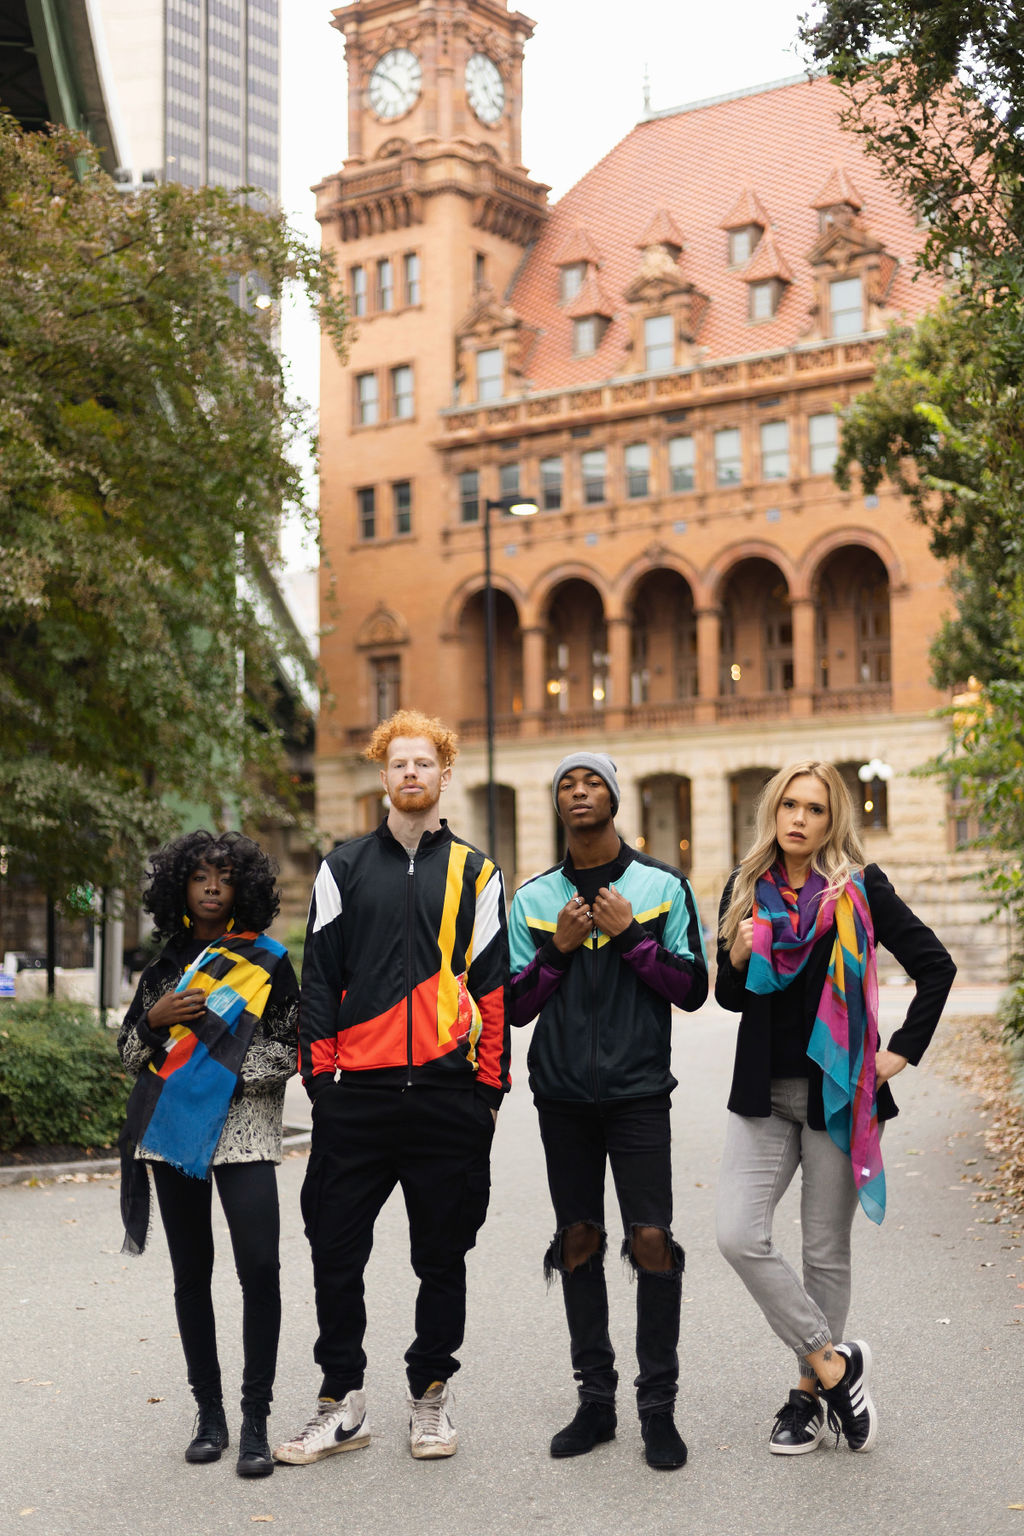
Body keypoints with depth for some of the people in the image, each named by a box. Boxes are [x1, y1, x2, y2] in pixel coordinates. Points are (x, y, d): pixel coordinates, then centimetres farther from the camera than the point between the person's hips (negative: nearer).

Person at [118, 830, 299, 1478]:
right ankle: (209, 1412, 17)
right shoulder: (163, 968, 14)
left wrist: (227, 1070, -11)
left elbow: (291, 1052, 2)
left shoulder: (268, 961, 6)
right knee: (191, 1274, 6)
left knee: (260, 1267, -14)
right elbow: (130, 1055, 16)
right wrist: (154, 1019, -3)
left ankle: (256, 1422, -7)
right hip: (170, 1131, 3)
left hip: (243, 1130, -3)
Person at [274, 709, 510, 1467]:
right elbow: (320, 977, 8)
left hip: (448, 1094, 0)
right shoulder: (345, 868, 10)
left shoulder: (475, 874, 9)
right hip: (359, 1091, 1)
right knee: (336, 1252, 3)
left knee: (443, 1254, 8)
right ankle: (342, 1402, 16)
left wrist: (490, 1085, 1)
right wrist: (319, 1074, 1)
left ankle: (431, 1395, 22)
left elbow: (493, 985, 7)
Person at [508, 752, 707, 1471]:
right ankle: (596, 1400, 16)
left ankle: (659, 1407, 3)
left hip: (638, 1091, -2)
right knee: (578, 1244, 7)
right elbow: (515, 1006, 7)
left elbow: (692, 988, -1)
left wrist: (631, 936, -12)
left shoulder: (663, 886, 2)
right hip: (563, 1094, 3)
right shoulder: (534, 898, 9)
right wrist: (558, 949, -8)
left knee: (652, 1241, -7)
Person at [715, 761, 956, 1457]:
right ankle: (835, 1362, 4)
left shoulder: (860, 889, -4)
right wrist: (736, 959, -6)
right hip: (764, 1093, 4)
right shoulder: (747, 889, 8)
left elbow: (936, 966, -2)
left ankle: (812, 1389, 19)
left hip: (835, 1091, -3)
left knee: (826, 1250, 4)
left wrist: (903, 1052, -4)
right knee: (740, 1235, -9)